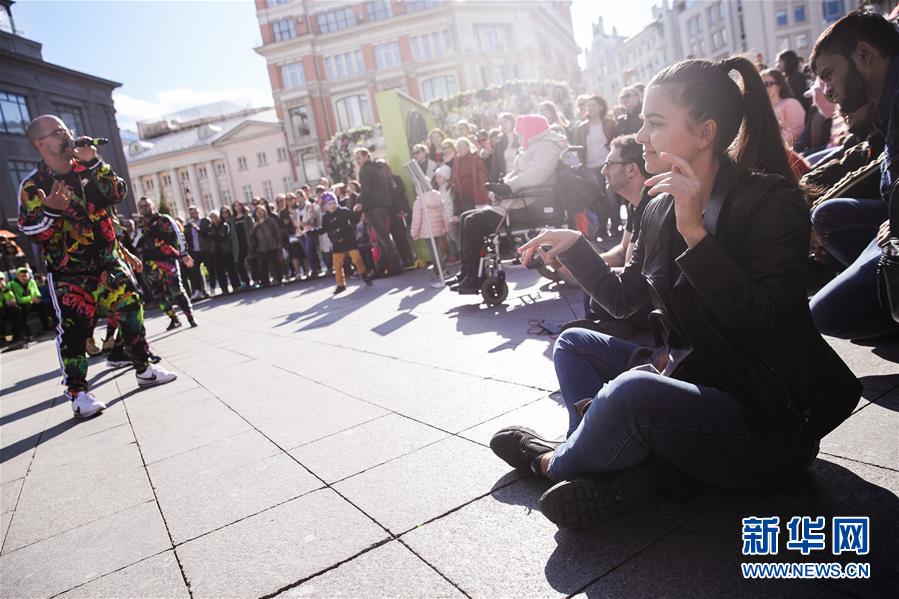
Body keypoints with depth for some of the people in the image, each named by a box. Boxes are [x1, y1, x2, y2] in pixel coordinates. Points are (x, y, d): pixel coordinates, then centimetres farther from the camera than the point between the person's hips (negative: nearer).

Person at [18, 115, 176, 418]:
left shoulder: (87, 169, 4)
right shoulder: (33, 186, -9)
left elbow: (117, 194, -9)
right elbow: (32, 233, -13)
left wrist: (94, 163, -18)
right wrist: (50, 210, -31)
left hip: (108, 261, 5)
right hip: (68, 271, -4)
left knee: (132, 311, 5)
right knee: (73, 327, -11)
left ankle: (144, 369, 21)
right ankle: (77, 392, -1)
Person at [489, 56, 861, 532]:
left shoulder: (772, 200, -16)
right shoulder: (660, 209, 3)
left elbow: (763, 328, -27)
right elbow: (622, 299, 12)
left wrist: (695, 232, -31)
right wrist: (574, 246, -1)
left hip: (771, 424, -8)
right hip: (691, 377, 8)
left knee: (632, 391, -33)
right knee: (573, 344, 9)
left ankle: (556, 464, 0)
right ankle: (617, 470, -16)